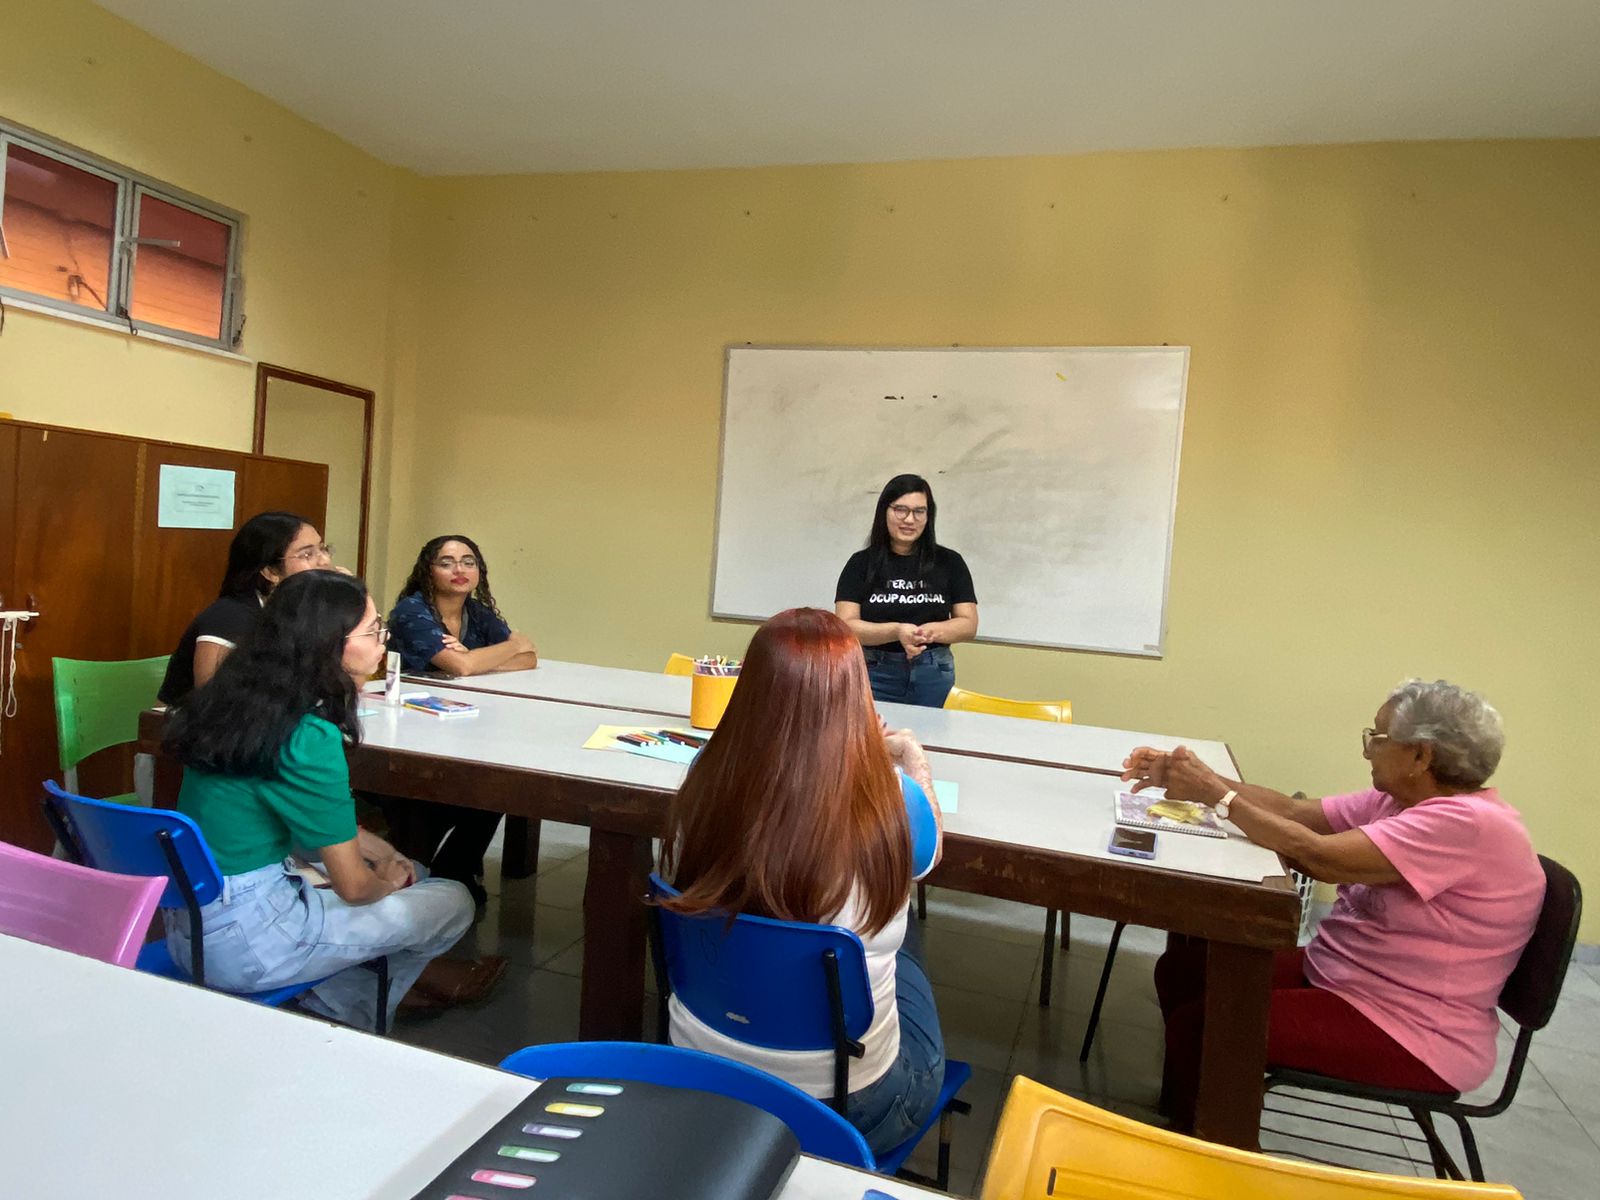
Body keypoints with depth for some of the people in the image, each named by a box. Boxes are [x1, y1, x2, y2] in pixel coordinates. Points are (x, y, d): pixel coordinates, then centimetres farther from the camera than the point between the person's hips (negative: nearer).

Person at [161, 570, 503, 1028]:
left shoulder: (238, 694, 0)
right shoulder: (308, 736, -25)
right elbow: (354, 885, -17)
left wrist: (364, 841, 10)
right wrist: (388, 880, 4)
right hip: (241, 944, -8)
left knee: (409, 872, 20)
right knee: (454, 903, 4)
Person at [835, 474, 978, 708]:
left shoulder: (949, 562, 3)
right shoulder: (861, 564, 1)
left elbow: (969, 624, 3)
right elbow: (846, 626, -6)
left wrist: (932, 631, -18)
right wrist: (896, 631, -22)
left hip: (933, 675, 1)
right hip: (876, 675, -1)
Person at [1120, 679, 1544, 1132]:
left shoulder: (1469, 823, -23)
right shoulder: (1400, 802, 6)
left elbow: (1318, 856, -29)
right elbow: (1292, 810, 3)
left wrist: (1218, 795, -21)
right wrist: (1190, 778, -7)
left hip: (1414, 1038, -9)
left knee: (1199, 1024, -20)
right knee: (1182, 968, 2)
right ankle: (1181, 1117, 18)